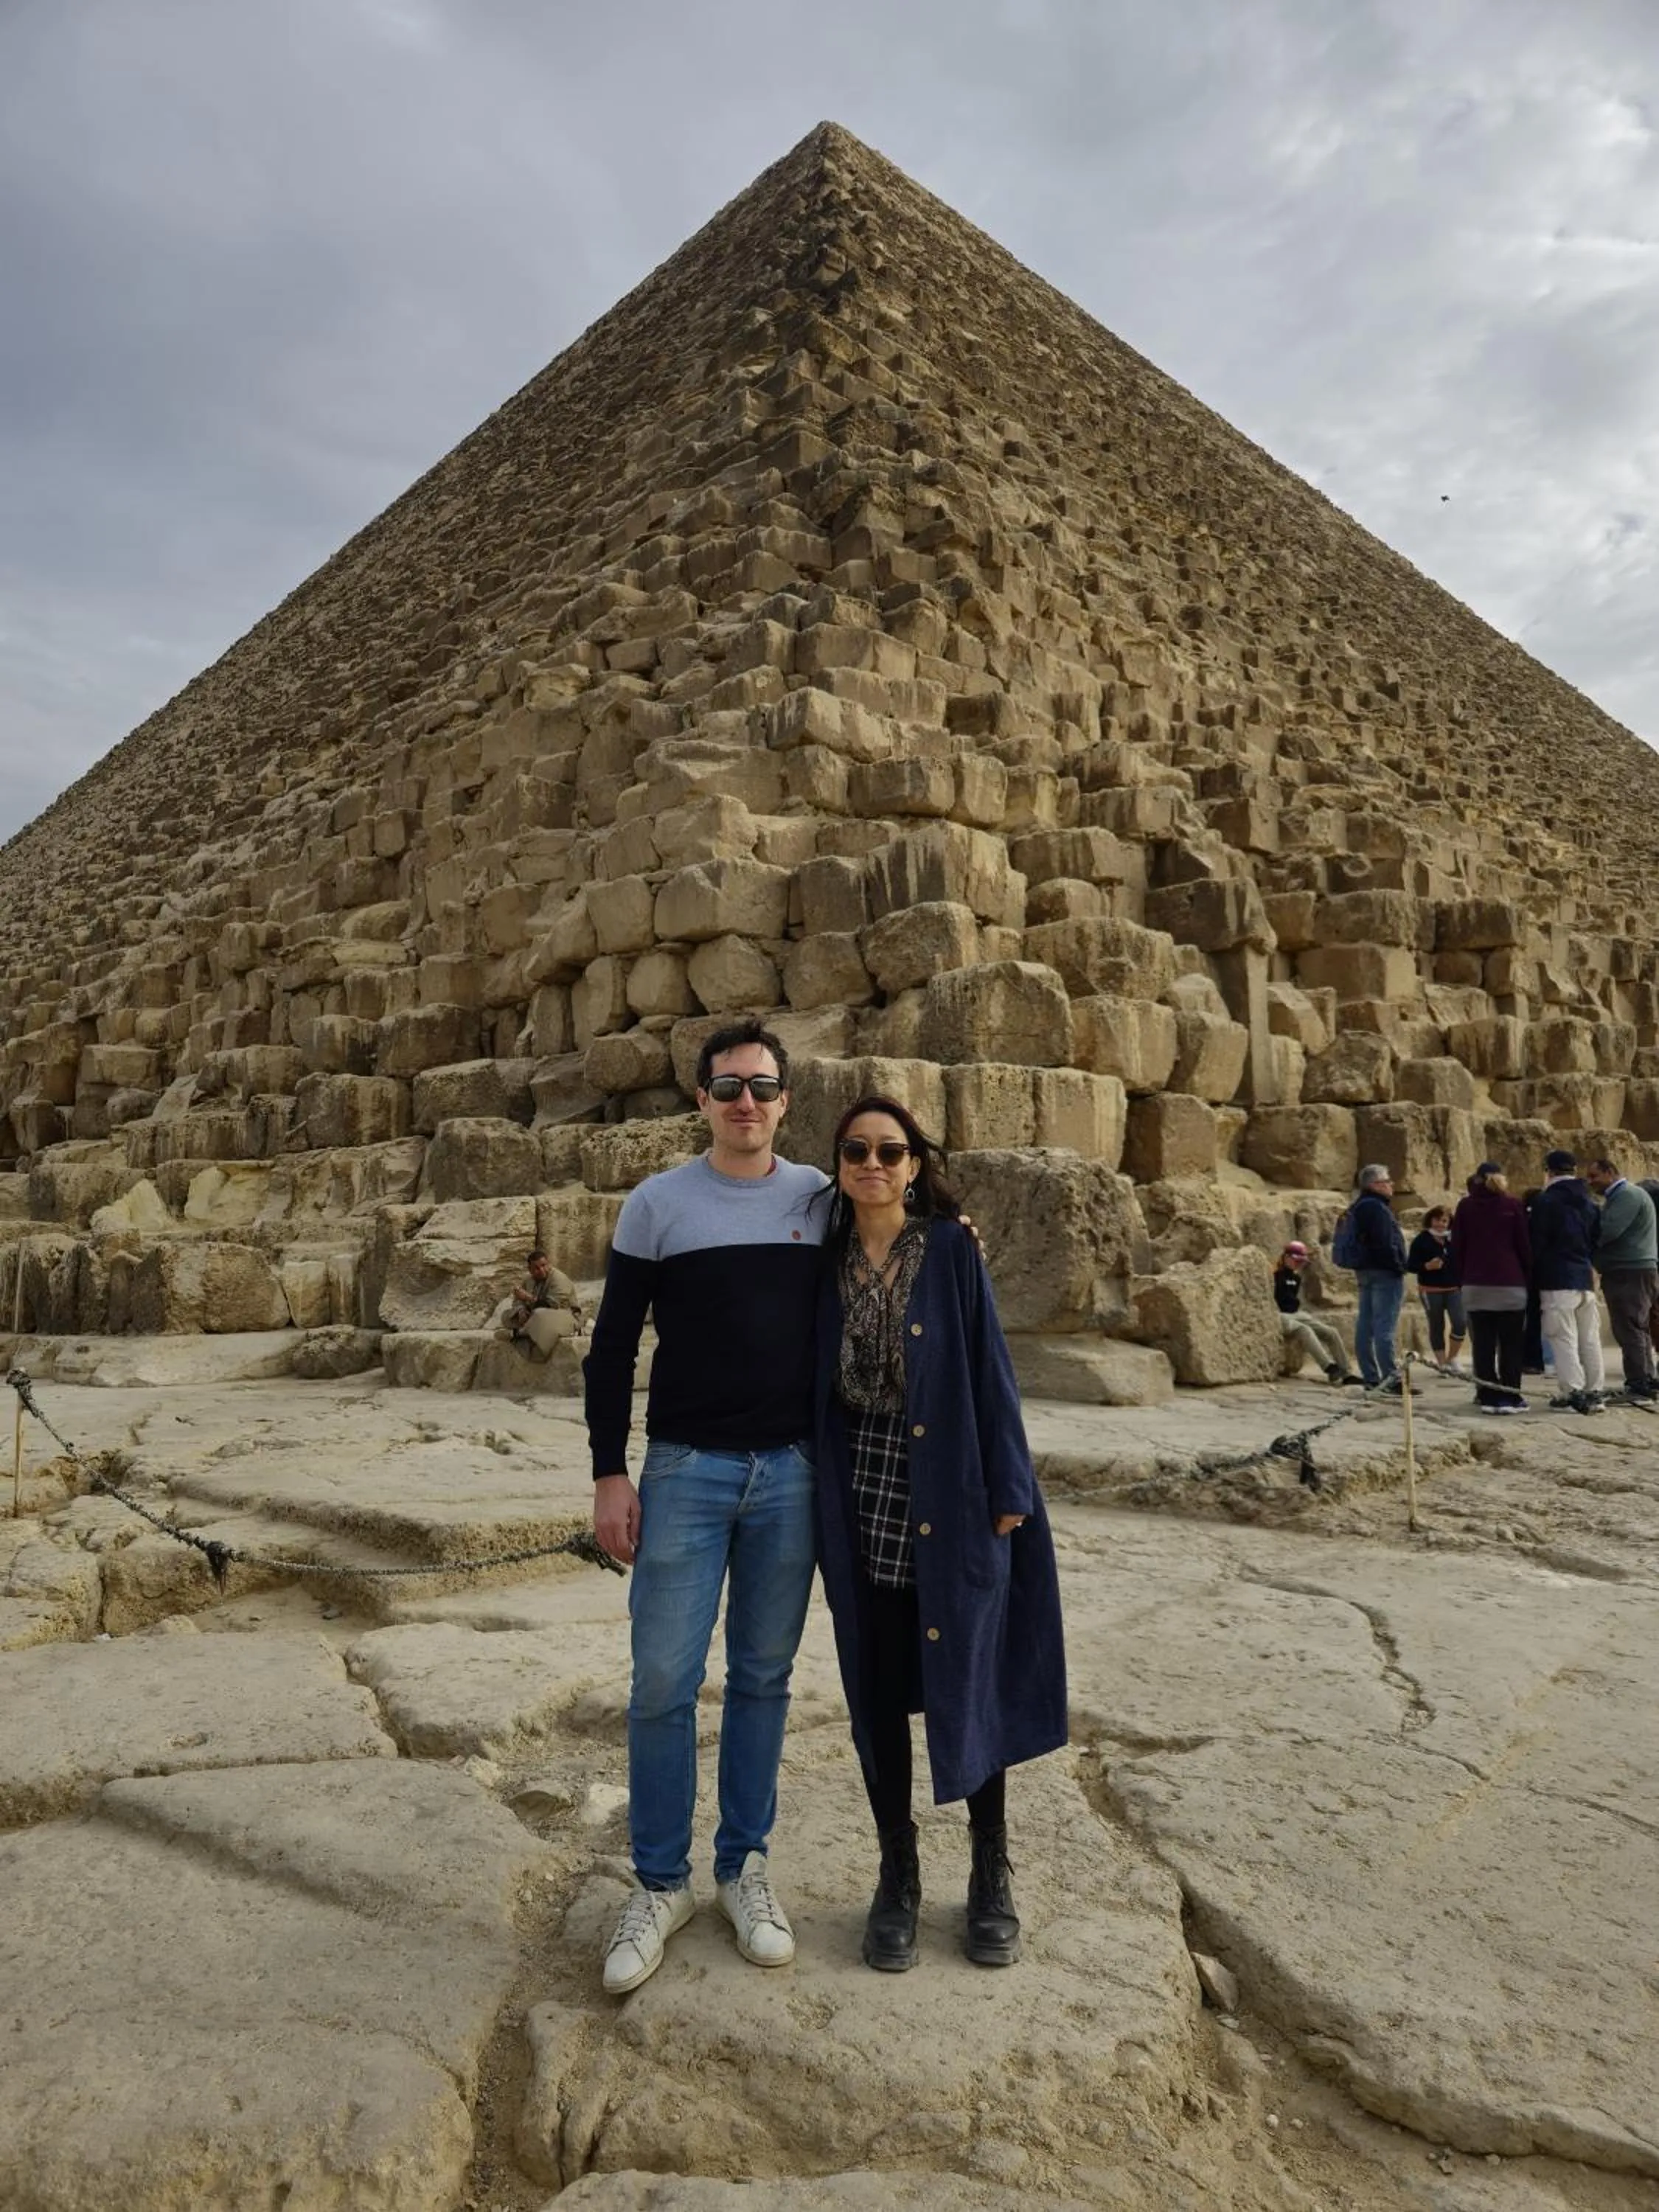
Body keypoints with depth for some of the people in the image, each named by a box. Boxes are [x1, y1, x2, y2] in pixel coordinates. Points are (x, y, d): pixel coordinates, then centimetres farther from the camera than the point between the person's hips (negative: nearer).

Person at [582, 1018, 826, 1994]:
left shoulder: (822, 1199, 3)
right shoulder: (657, 1203, -2)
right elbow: (613, 1345, 0)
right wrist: (610, 1473, -4)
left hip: (791, 1474, 2)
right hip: (684, 1473, -1)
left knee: (763, 1678, 11)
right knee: (664, 1682, 2)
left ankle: (746, 1867, 29)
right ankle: (660, 1885, 21)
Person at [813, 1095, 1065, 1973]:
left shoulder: (952, 1248, -5)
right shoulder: (827, 1259, 3)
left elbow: (989, 1366, -6)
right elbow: (813, 1379, 7)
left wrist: (1008, 1489, -8)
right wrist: (815, 1495, 4)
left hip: (952, 1493, -2)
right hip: (862, 1497, 3)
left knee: (967, 1679, 7)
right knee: (877, 1685, 10)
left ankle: (991, 1873, 26)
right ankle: (897, 1875, 27)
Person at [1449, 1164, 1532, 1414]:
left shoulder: (1465, 1206, 5)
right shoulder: (1512, 1205, 0)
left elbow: (1457, 1248, 5)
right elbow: (1524, 1245, 0)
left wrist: (1463, 1279, 13)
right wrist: (1528, 1276, 10)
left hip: (1475, 1285, 2)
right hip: (1510, 1285, -2)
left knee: (1483, 1344, 3)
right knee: (1511, 1344, 3)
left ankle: (1487, 1396, -1)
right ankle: (1510, 1398, -1)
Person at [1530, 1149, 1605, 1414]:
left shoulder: (1545, 1201, -8)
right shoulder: (1589, 1201, 14)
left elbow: (1535, 1243, -9)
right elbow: (1597, 1240, 21)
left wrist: (1533, 1275, 4)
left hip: (1557, 1280, -7)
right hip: (1585, 1278, 7)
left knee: (1564, 1339, -7)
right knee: (1590, 1338, 9)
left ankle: (1572, 1395, -11)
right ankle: (1594, 1393, 11)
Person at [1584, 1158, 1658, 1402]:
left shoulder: (1629, 1195, -13)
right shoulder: (1617, 1198, 21)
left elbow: (1608, 1231, -22)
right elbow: (1604, 1231, 18)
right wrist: (1596, 1257, 0)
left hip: (1631, 1273, -11)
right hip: (1627, 1272, 11)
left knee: (1629, 1330, -10)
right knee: (1637, 1330, 13)